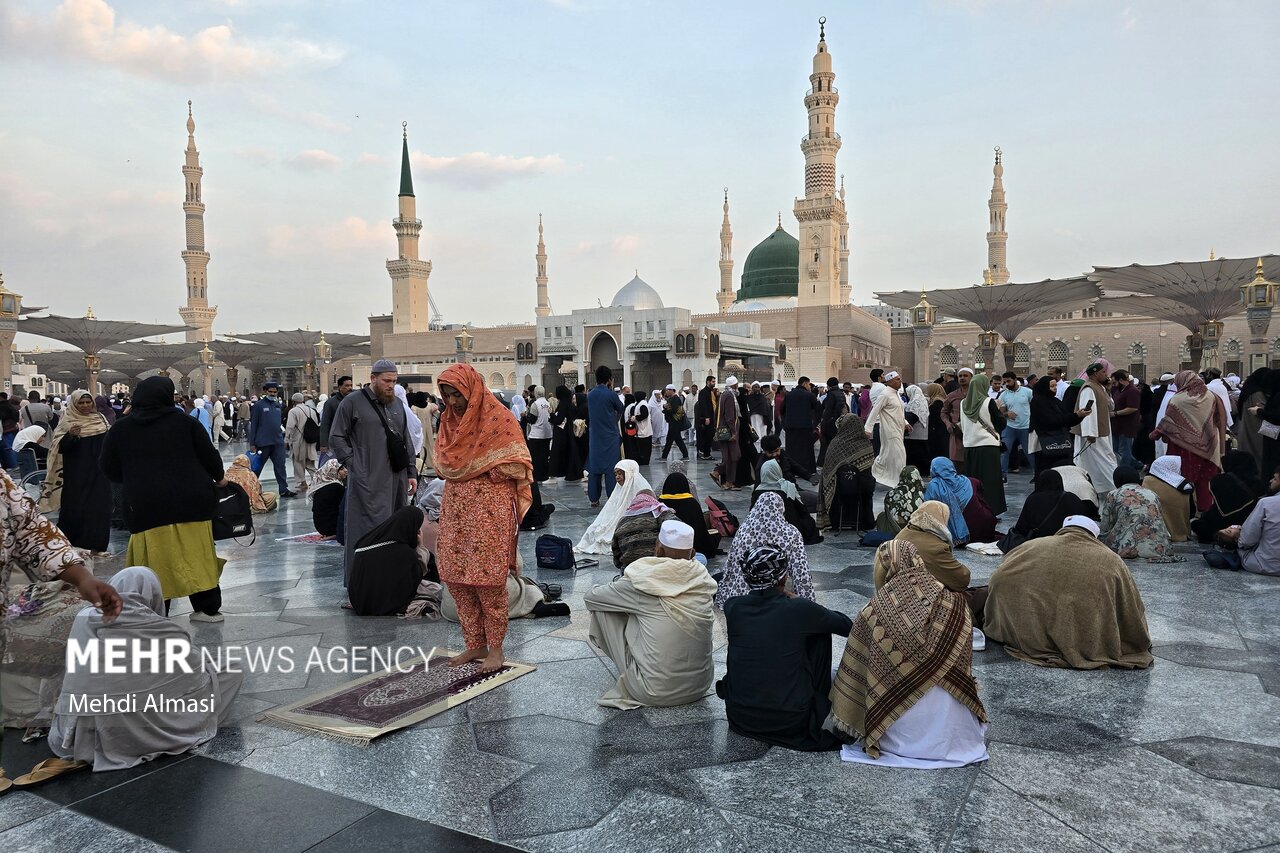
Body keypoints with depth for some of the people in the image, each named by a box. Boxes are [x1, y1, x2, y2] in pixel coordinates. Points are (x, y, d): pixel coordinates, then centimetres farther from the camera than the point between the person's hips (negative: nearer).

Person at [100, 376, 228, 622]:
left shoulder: (120, 429, 5)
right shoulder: (184, 422, 2)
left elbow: (111, 471, 12)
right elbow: (208, 455, 5)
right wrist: (219, 477, 24)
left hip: (146, 505, 0)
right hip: (191, 500, 0)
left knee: (155, 562, 5)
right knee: (198, 556, 9)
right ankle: (208, 608, 16)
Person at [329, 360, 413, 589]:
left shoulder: (397, 404, 17)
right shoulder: (353, 402, -1)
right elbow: (336, 438, -1)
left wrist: (411, 472, 15)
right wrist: (353, 464, -8)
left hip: (396, 479, 6)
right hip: (368, 481, -6)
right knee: (371, 531, -8)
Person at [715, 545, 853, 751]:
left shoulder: (732, 607, -6)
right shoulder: (799, 609, -14)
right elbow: (848, 626, 6)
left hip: (740, 718, 3)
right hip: (791, 722, -3)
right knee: (821, 631, 12)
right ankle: (820, 707, 26)